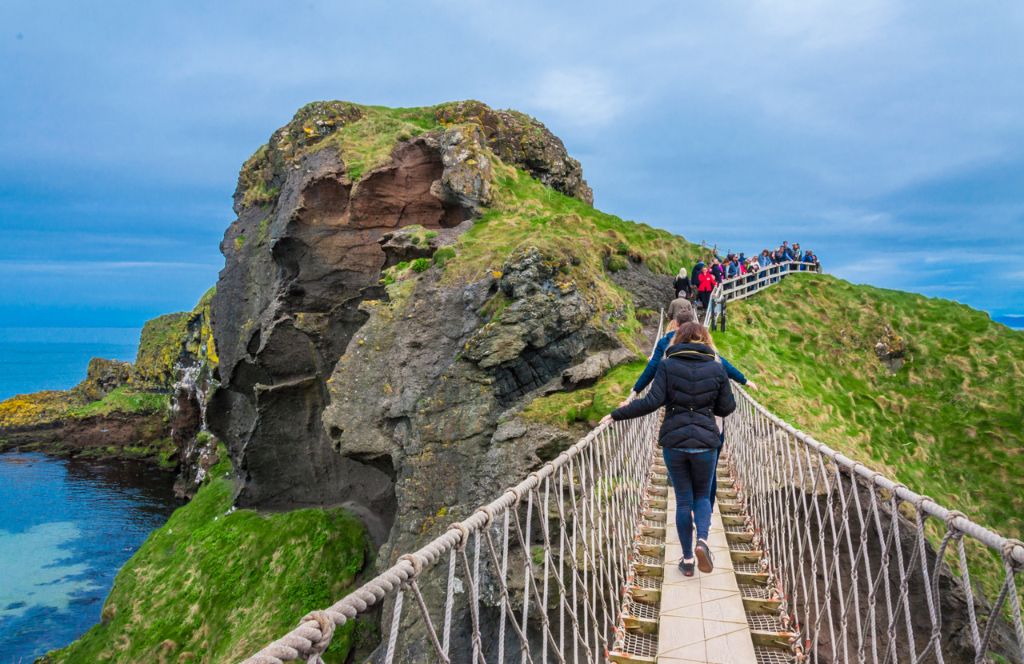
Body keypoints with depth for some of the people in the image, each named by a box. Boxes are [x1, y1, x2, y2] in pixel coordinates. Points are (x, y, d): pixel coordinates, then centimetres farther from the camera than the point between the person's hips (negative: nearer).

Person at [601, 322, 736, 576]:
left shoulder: (667, 366, -6)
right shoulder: (717, 369, -1)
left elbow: (652, 402, -14)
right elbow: (727, 408, 4)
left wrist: (616, 415, -8)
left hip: (674, 442, 0)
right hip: (705, 443, 1)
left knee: (683, 500, 12)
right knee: (702, 495, 19)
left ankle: (687, 559, 16)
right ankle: (702, 540, -6)